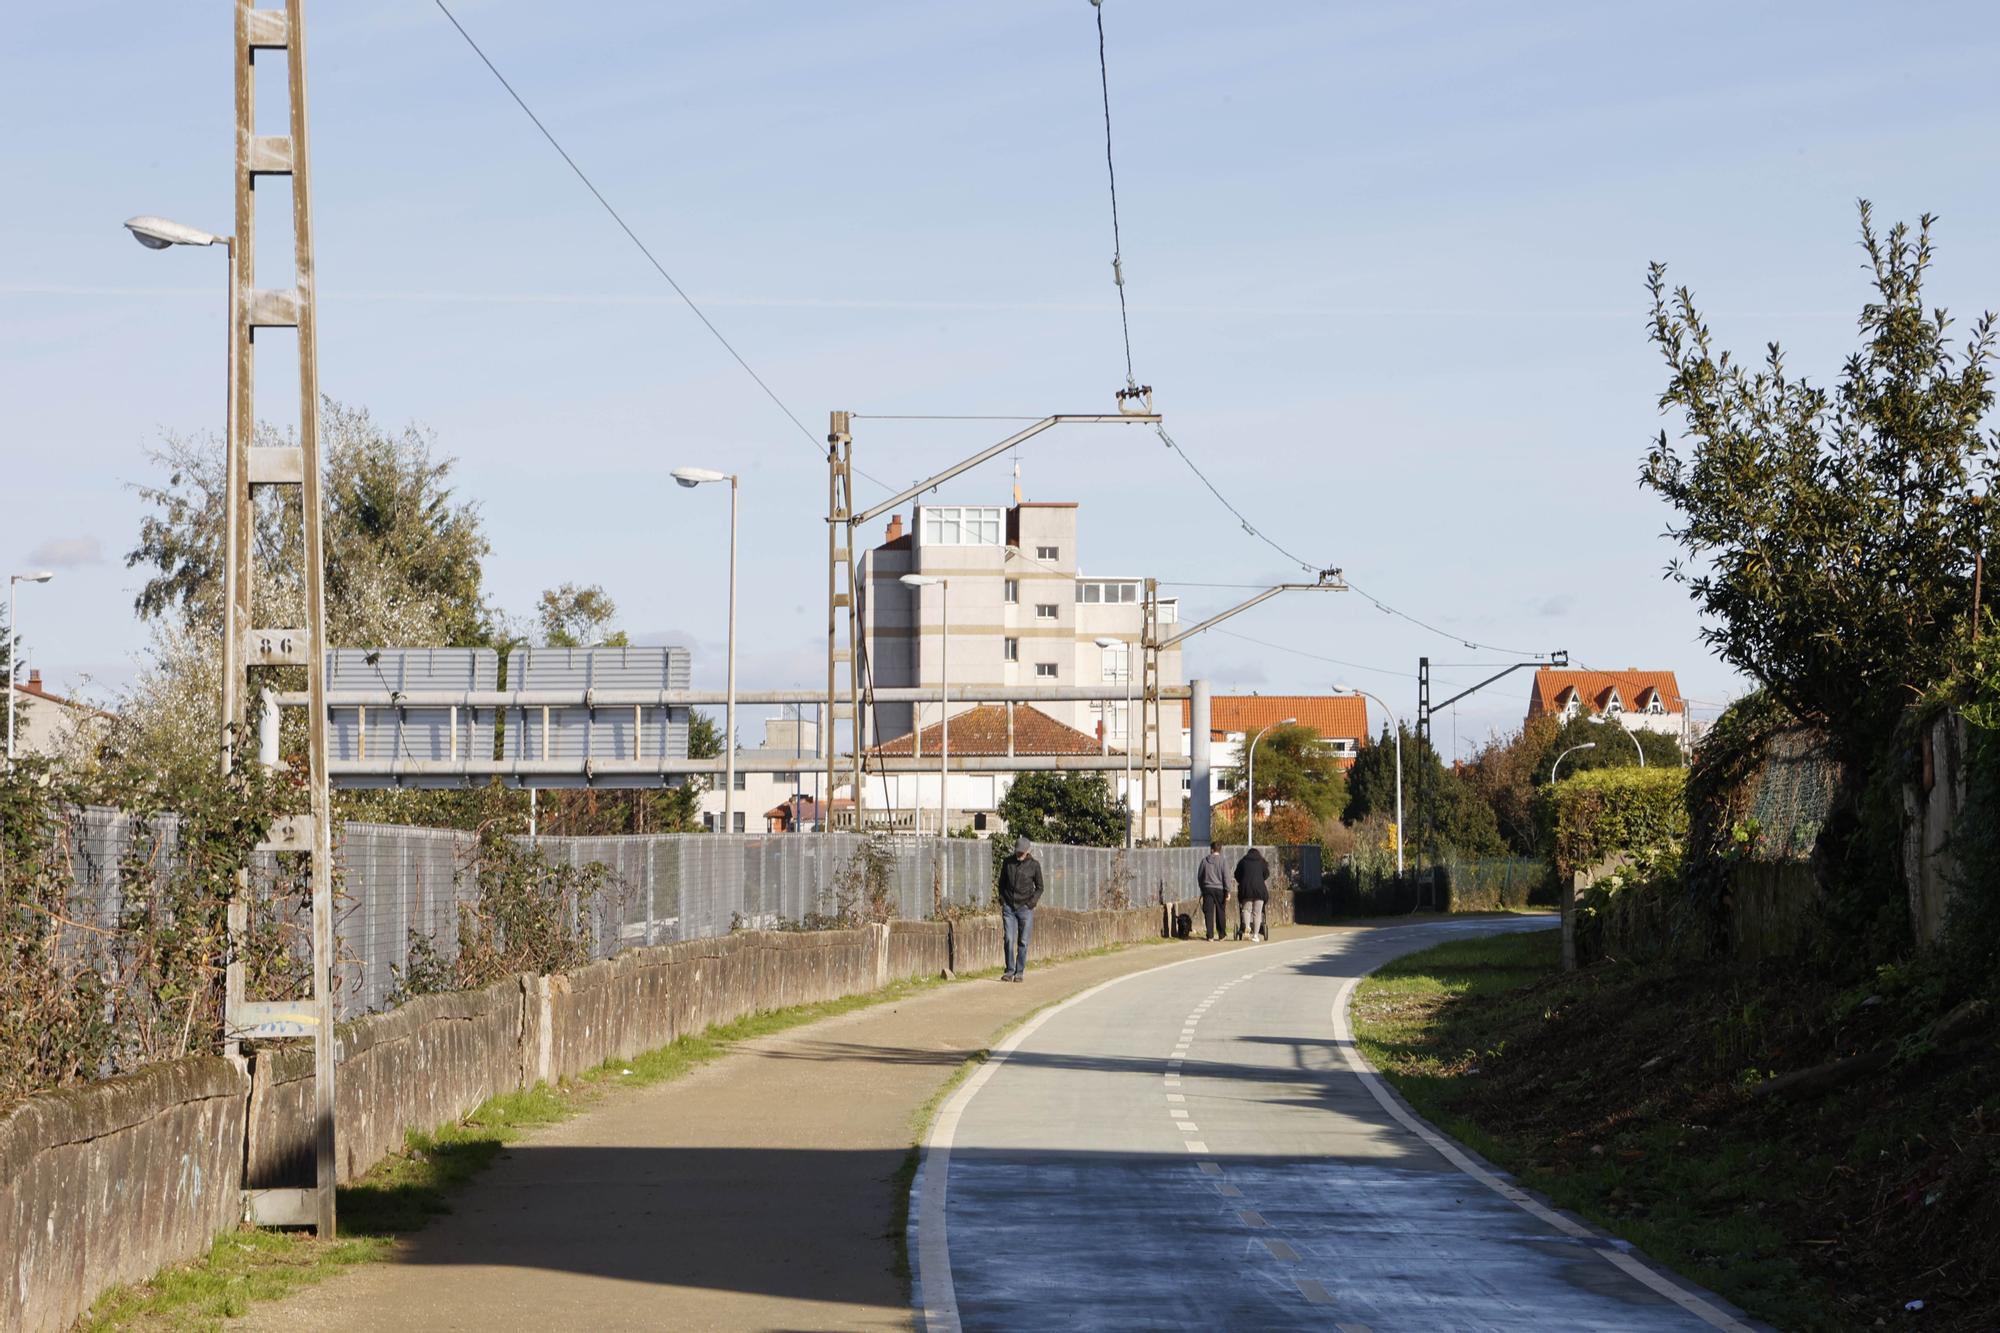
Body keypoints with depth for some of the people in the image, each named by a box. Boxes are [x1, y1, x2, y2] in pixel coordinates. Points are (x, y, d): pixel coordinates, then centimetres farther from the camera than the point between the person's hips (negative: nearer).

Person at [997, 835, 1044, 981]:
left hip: (1025, 908, -1)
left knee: (1023, 942, -1)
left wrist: (1032, 902, -6)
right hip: (1008, 907, 1)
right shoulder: (1007, 862, 5)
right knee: (1009, 939, -6)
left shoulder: (1034, 865, 0)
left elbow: (1039, 887, 7)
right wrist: (1002, 900, 4)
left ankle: (1019, 972, 6)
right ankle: (1009, 971, 2)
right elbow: (1002, 883, 16)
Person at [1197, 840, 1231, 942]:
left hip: (1207, 888, 1)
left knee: (1208, 912, 1)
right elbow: (1226, 877, -8)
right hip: (1219, 889, -1)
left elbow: (1199, 876, 10)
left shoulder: (1205, 861, 3)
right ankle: (1222, 935, 15)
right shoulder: (1223, 861, -5)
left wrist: (1202, 888, 22)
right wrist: (1228, 892, -5)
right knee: (1220, 912, 9)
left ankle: (1210, 935, -3)